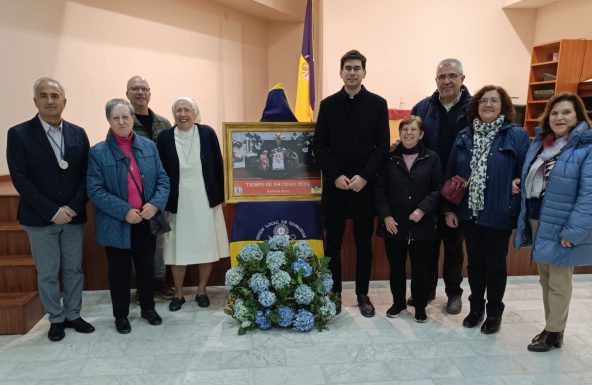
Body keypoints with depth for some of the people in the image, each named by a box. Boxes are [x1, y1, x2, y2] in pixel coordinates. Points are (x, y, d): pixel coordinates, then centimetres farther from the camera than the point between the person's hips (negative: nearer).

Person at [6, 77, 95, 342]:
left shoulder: (78, 133, 4)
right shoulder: (19, 133, -5)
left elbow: (86, 175, 2)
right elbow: (20, 179, -10)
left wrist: (73, 207, -11)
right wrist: (52, 211, -15)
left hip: (74, 216, 3)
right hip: (40, 219, -2)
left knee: (74, 269, 12)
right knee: (47, 273, 9)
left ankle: (73, 315, 29)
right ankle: (56, 319, 26)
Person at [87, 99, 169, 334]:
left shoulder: (149, 146, 2)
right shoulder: (98, 152, -7)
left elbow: (162, 179, 2)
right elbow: (95, 191, -11)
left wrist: (155, 204, -15)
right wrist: (124, 211, -20)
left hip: (147, 221, 3)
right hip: (116, 224, -2)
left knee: (147, 267, 16)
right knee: (119, 271, 11)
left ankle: (148, 308, 35)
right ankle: (121, 315, 29)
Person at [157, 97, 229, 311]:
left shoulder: (208, 133, -2)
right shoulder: (165, 137, -2)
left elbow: (218, 166, 2)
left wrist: (221, 196, 2)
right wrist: (163, 202, -3)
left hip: (205, 199, 0)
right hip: (178, 202, 0)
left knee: (206, 246, 8)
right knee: (178, 247, 8)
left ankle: (202, 291, 25)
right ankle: (178, 294, 24)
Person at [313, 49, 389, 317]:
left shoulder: (377, 104, 2)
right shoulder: (328, 104, 5)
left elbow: (383, 146, -2)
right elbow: (318, 146, 1)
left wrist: (364, 176, -13)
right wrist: (335, 176, -10)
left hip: (365, 185, 0)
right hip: (334, 185, 1)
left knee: (364, 244, 9)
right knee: (332, 243, 8)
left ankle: (362, 294, 23)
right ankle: (334, 293, 22)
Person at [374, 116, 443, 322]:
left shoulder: (432, 158, 0)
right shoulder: (390, 158, 2)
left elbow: (438, 189, -2)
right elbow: (379, 189, 1)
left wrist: (423, 209, -14)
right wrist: (385, 216, -8)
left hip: (422, 225, -1)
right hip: (394, 224, 1)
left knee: (421, 267, 8)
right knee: (396, 266, 13)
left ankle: (420, 306, 27)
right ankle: (398, 302, 32)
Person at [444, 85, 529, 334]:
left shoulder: (517, 136, -6)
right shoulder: (464, 136, 3)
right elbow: (450, 175, 5)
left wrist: (522, 213, -10)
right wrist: (449, 209, 2)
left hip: (499, 215, -3)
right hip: (469, 213, 3)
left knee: (495, 265, 11)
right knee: (474, 262, 16)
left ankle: (494, 312, 30)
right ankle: (476, 307, 34)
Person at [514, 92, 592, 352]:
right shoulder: (540, 142, 9)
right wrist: (519, 185, 1)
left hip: (561, 227, -7)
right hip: (536, 222, 7)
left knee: (558, 283, 7)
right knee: (545, 279, 19)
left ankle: (554, 332, 24)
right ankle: (551, 327, 35)